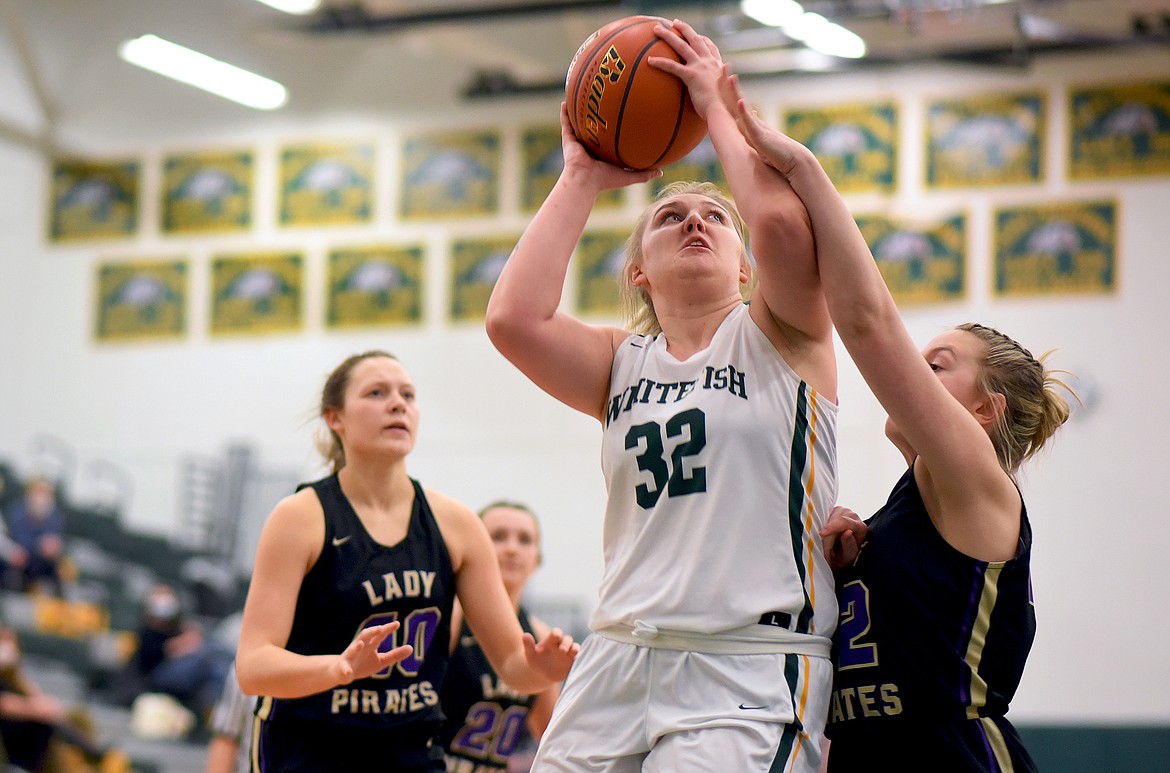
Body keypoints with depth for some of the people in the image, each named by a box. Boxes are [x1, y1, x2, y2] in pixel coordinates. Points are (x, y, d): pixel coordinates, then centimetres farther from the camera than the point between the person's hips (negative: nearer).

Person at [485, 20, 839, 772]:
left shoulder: (778, 337, 7)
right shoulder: (623, 364, 17)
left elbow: (781, 216, -14)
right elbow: (514, 317, -2)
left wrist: (716, 102, 1)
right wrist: (583, 179, 8)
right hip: (618, 657, 4)